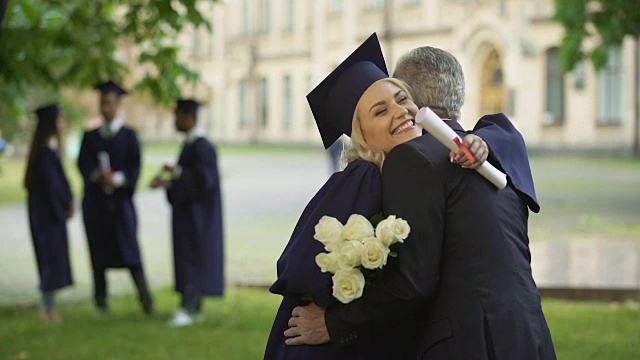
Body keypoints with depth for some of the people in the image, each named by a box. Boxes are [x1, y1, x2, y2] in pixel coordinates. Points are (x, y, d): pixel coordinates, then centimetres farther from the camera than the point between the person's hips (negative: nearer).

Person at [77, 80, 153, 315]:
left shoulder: (128, 135, 5)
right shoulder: (90, 137, 11)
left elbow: (135, 166, -3)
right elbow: (83, 163, -1)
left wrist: (118, 179, -21)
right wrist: (96, 176, -21)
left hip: (120, 199, -2)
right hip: (95, 200, 3)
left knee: (129, 250, -10)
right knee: (99, 252, 3)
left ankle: (145, 298, -9)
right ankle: (101, 301, 12)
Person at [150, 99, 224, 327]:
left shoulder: (201, 147, -17)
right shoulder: (190, 144, 13)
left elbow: (204, 180, -23)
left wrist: (177, 172, -22)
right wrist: (168, 182, 5)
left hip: (197, 215, -10)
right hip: (187, 214, 10)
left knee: (192, 259, -9)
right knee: (187, 258, 10)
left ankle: (188, 309, -8)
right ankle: (194, 308, 15)